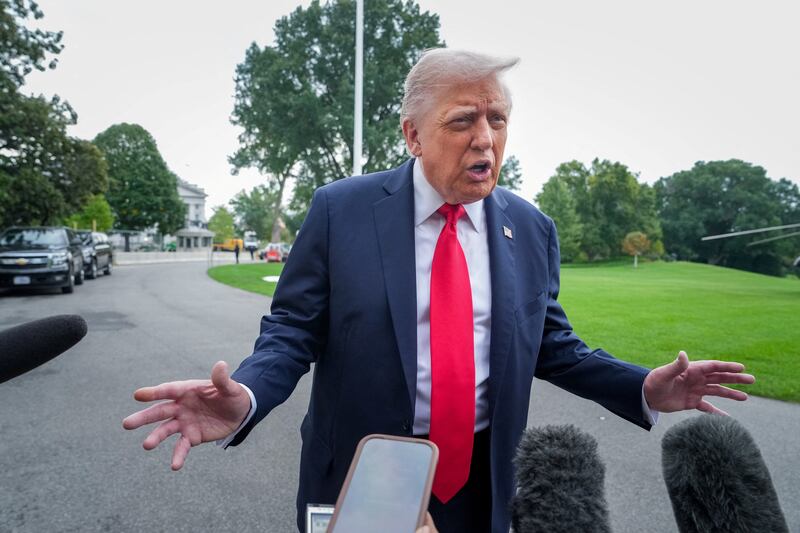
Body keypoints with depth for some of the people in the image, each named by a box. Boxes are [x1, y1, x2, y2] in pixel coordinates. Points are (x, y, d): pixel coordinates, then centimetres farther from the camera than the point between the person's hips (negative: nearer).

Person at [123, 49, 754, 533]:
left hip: (480, 481, 3)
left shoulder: (531, 229, -1)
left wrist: (644, 390, -5)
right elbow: (294, 330, -9)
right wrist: (245, 397, -28)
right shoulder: (340, 209, -11)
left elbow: (551, 343, 6)